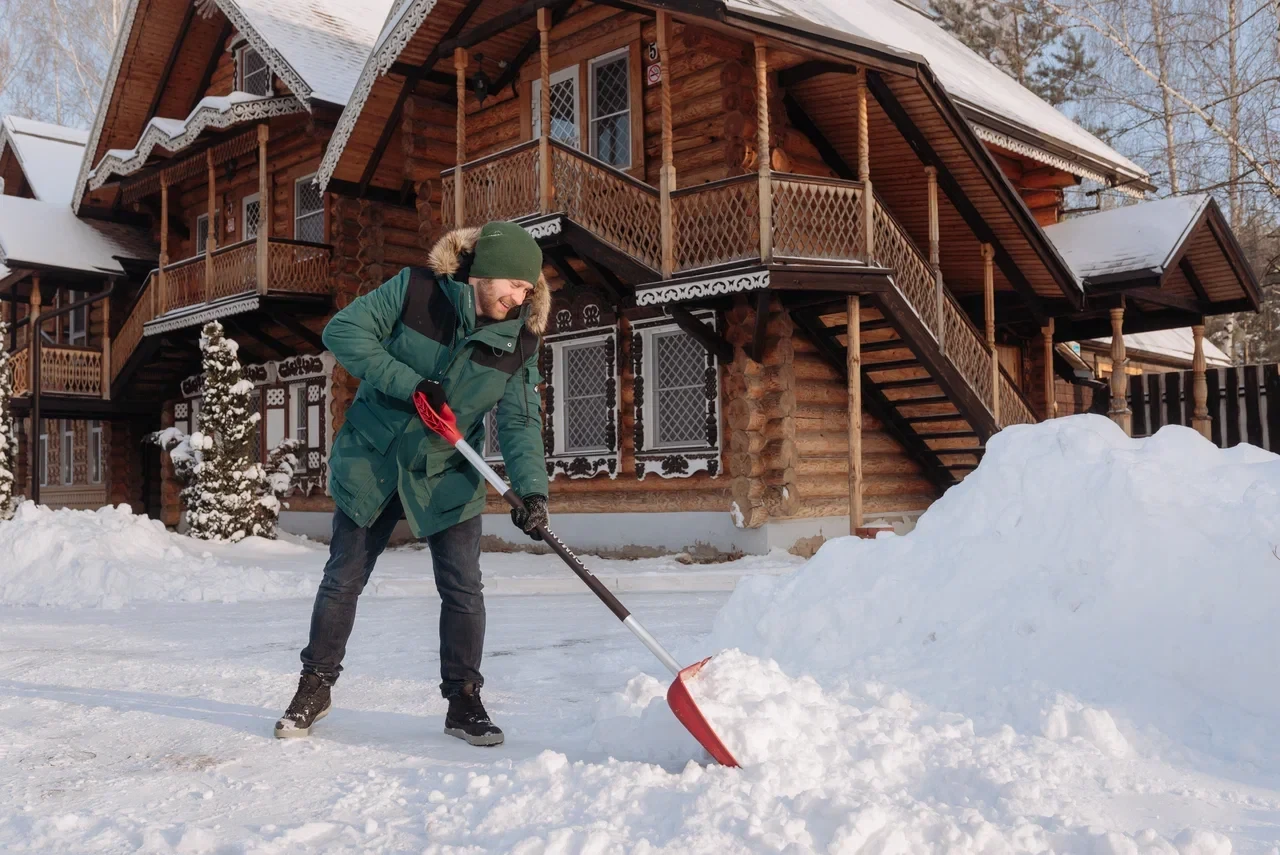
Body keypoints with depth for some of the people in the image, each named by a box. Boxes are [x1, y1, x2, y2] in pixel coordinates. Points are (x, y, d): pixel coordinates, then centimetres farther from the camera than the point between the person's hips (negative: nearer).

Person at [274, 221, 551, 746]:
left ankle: (463, 702, 14)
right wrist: (410, 384, -26)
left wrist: (532, 490, -29)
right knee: (343, 579, 8)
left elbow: (520, 422, -13)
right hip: (372, 461, -1)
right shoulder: (415, 289, -15)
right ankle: (315, 686, 27)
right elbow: (343, 332, -17)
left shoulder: (518, 340, -9)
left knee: (463, 589, -2)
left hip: (448, 476, 1)